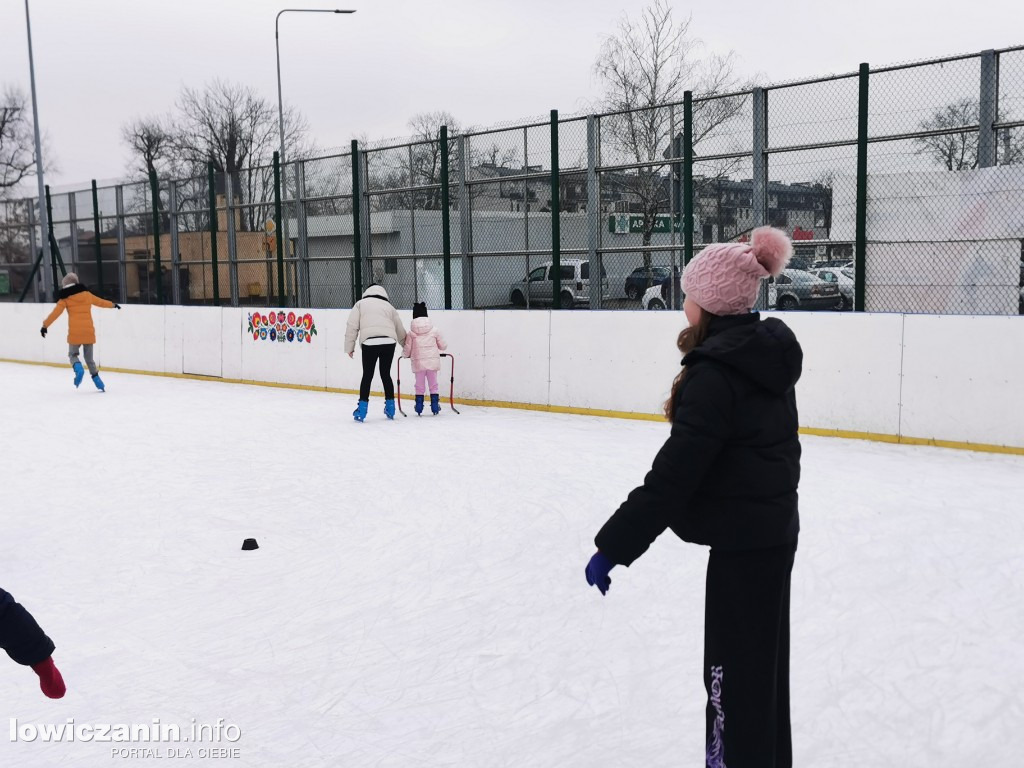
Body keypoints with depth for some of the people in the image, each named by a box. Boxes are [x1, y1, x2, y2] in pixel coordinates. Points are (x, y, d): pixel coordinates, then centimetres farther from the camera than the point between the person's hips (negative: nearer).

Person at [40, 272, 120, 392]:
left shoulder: (65, 298, 3)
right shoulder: (86, 294, 13)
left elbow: (55, 313, -4)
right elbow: (101, 302, 27)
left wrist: (45, 325, -2)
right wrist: (113, 305, 44)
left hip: (75, 332, -3)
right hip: (89, 331, 3)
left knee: (72, 354, 14)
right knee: (89, 357, 16)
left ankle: (78, 368, -17)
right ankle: (96, 378, 7)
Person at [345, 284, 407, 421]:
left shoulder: (361, 304, 17)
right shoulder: (389, 306, 24)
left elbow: (352, 326, 8)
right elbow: (400, 330, 27)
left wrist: (349, 347, 11)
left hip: (370, 343, -2)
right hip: (389, 342, 2)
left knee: (367, 375, 5)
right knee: (386, 374, 15)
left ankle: (362, 409, 4)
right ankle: (390, 407, 21)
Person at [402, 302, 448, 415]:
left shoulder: (411, 332, -4)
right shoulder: (434, 330, -1)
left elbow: (407, 350, -1)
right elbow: (443, 346, 4)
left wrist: (405, 354, 22)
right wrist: (437, 348, 27)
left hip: (418, 363, 0)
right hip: (433, 362, 1)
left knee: (420, 385, 11)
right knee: (433, 384, 11)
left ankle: (419, 406, 12)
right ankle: (435, 406, 10)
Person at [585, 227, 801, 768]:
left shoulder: (716, 375, -22)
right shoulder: (765, 353, 6)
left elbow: (670, 478, -25)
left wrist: (612, 547, -21)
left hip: (742, 543, -10)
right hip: (772, 531, 10)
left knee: (735, 677, 2)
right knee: (761, 666, 23)